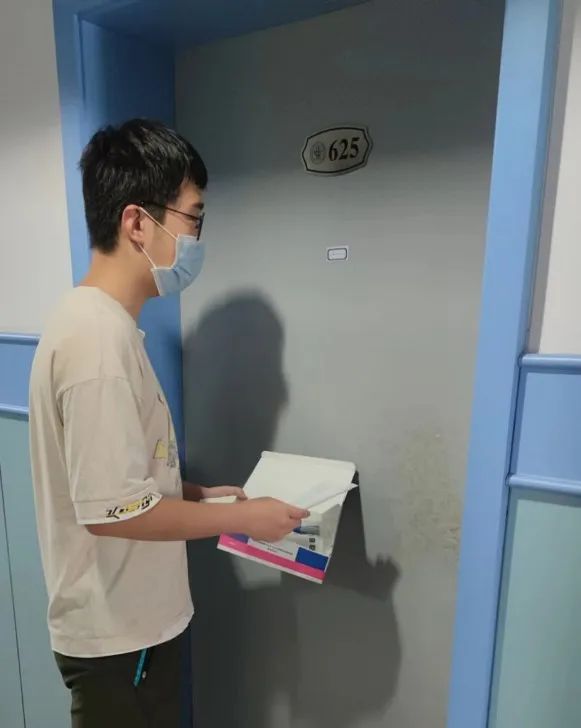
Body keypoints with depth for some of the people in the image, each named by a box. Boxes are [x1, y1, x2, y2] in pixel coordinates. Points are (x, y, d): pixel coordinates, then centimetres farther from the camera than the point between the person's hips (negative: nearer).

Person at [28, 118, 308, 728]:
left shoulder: (99, 322, 1)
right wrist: (241, 517, -17)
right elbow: (112, 509, -28)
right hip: (118, 631, -8)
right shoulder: (100, 337, -28)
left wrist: (203, 493, 5)